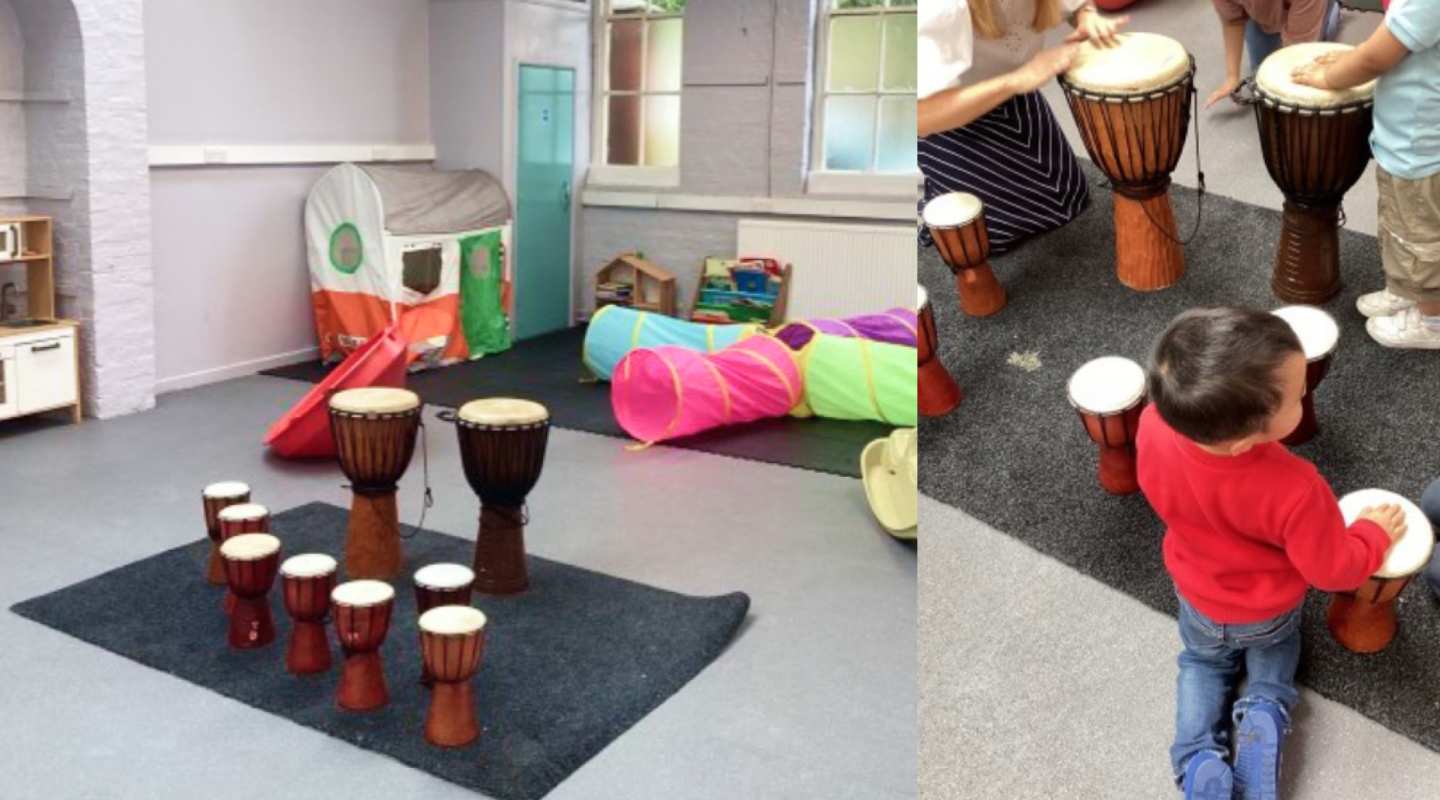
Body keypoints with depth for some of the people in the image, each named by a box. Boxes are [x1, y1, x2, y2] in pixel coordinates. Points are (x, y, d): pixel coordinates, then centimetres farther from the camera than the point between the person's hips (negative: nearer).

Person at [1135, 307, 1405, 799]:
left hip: (1197, 596, 2)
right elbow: (1332, 570, -24)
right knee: (1272, 652, 34)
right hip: (1268, 610, -2)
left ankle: (1199, 757, 10)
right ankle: (1265, 715, 9)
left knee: (1202, 663, 32)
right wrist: (1375, 533, -5)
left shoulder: (1154, 426, -36)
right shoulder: (1293, 492, -45)